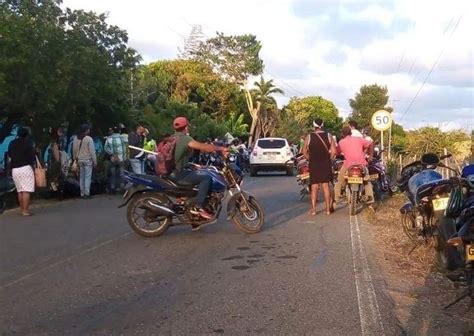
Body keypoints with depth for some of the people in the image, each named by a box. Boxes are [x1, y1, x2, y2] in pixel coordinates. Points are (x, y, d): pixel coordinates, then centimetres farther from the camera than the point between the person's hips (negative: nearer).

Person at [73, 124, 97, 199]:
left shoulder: (76, 139, 5)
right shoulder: (89, 139, -11)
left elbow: (74, 151, 8)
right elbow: (92, 151, -11)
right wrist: (95, 161, -6)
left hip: (80, 160, 5)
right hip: (88, 160, -5)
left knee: (81, 177, 10)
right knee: (88, 177, -3)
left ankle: (82, 193, 12)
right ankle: (86, 193, -7)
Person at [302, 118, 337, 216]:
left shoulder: (309, 137, -4)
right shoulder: (328, 136, -2)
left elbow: (304, 152, 0)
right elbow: (334, 151, -6)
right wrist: (329, 160, 9)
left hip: (313, 164, -1)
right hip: (326, 164, 1)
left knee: (314, 186, 6)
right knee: (325, 185, 9)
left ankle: (313, 209, 5)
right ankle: (328, 209, 11)